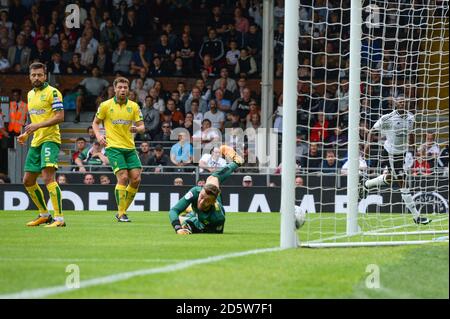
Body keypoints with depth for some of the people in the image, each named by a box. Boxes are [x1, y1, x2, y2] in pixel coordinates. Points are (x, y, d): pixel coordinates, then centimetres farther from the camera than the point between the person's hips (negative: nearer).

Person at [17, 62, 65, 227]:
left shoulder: (52, 92, -8)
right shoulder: (31, 94, 18)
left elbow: (60, 116, -16)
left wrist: (38, 125, -23)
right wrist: (26, 134, 15)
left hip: (50, 139, -9)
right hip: (35, 141, 9)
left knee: (48, 177, -22)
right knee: (28, 181, 11)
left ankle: (59, 218, -24)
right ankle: (44, 215, 25)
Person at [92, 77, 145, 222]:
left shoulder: (134, 106, 7)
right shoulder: (106, 105, 0)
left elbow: (142, 126, 7)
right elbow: (95, 122, 10)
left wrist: (137, 129, -16)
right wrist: (98, 135, -9)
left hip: (130, 147, 4)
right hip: (113, 146, -4)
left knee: (136, 179, -5)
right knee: (123, 177, -17)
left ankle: (122, 211, 10)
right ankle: (121, 214, -8)